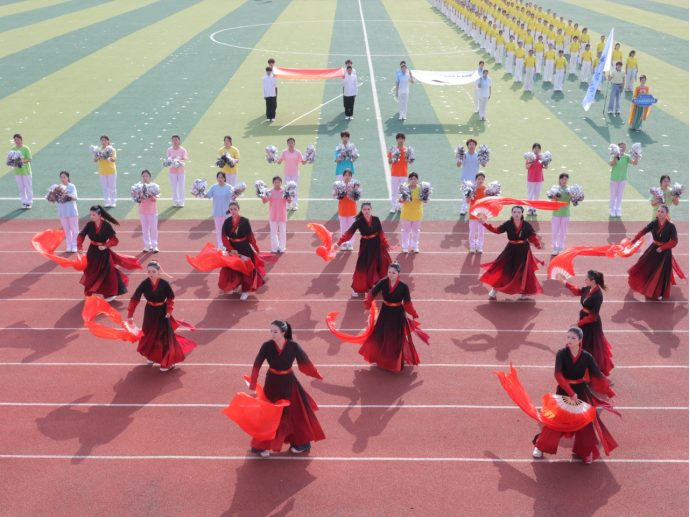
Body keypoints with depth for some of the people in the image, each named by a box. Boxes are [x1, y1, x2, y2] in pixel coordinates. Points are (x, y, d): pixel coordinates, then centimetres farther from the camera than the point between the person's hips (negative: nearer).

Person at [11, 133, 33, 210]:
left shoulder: (26, 149, -8)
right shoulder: (12, 149, 4)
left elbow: (29, 159, -10)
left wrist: (22, 161, -26)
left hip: (26, 171, -4)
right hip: (17, 171, 4)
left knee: (28, 188, 3)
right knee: (21, 188, 9)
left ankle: (29, 202, 14)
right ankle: (24, 202, 19)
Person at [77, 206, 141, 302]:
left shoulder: (107, 225, -15)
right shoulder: (89, 224, -8)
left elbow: (114, 240, -12)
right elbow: (81, 236, -10)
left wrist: (105, 246, -24)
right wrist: (80, 248, -22)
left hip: (103, 252, -3)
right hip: (92, 251, 3)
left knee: (106, 272, 1)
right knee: (91, 272, 13)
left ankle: (111, 294, 14)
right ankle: (90, 292, 31)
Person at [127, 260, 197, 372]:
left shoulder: (164, 284, -21)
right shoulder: (144, 284, -17)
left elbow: (171, 298, -6)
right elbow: (135, 299, -15)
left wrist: (169, 310, -13)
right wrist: (130, 314, -17)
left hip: (162, 312, -3)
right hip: (150, 312, 3)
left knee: (164, 336, 2)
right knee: (149, 334, 18)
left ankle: (168, 362, 17)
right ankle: (151, 356, 44)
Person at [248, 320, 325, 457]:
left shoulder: (293, 346, -16)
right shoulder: (267, 346, -16)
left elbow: (306, 362, -5)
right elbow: (257, 365, -17)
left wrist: (317, 375, 3)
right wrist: (252, 386, -21)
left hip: (288, 383, 0)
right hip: (272, 383, 0)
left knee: (295, 411, 10)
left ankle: (301, 442, 29)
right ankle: (263, 445, 23)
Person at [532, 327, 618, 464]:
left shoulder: (586, 357, -11)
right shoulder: (561, 354, -16)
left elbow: (598, 376, -7)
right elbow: (558, 375, -26)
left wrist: (610, 393, -12)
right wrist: (570, 392, -33)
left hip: (581, 391, 1)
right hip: (563, 390, -1)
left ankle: (586, 451, 29)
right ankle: (540, 446, 25)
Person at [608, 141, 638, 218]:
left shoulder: (626, 157, -3)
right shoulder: (614, 156, -10)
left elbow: (635, 163, -14)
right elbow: (611, 164, -28)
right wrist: (615, 157, -41)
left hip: (623, 179, 2)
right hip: (614, 178, -2)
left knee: (620, 195, 11)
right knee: (613, 195, 9)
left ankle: (618, 210, 24)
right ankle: (612, 210, 24)